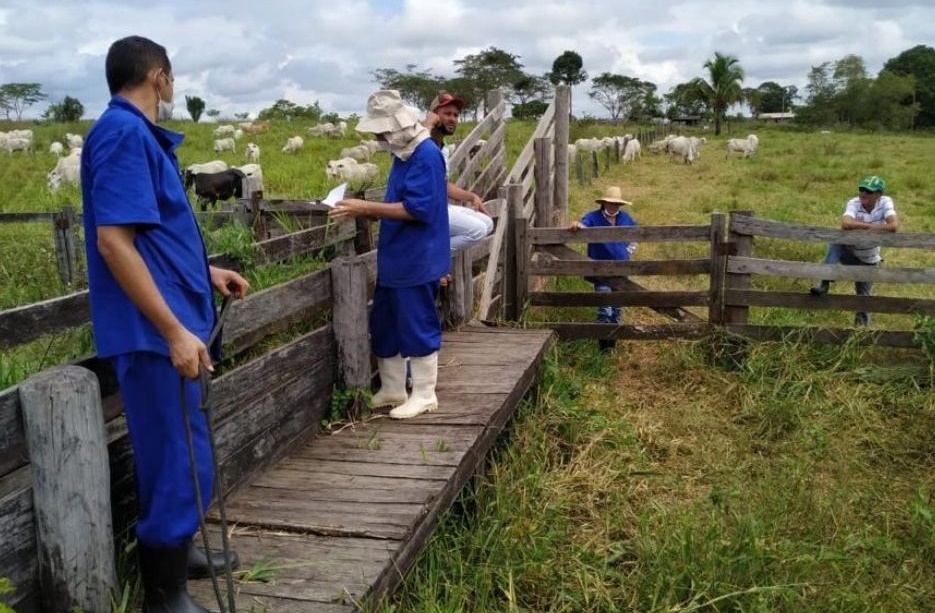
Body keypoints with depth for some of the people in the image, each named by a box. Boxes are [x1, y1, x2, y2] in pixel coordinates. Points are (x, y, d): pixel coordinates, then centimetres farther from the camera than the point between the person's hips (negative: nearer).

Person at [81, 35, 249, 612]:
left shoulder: (140, 134, 14)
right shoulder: (123, 133, -17)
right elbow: (113, 241, -24)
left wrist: (207, 272, 25)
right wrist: (174, 331, -25)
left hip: (170, 323, 10)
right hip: (154, 331, -10)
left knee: (178, 451, 22)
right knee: (180, 459, -2)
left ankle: (176, 551, 40)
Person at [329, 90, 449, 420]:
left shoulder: (426, 155, -18)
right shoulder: (403, 154, 12)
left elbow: (417, 208, -25)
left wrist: (367, 208, -23)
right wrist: (364, 210, 4)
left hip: (417, 262, -10)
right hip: (394, 260, 10)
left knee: (418, 327, 1)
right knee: (384, 327, 15)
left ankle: (424, 395, 16)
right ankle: (392, 390, 29)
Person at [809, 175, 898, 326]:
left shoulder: (885, 202, -15)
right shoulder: (853, 203, -19)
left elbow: (894, 226, -31)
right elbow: (845, 224, -39)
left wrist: (864, 228, -28)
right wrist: (870, 226, -31)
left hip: (868, 260, 1)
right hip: (849, 253, -1)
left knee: (863, 296, 4)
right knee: (836, 242, -33)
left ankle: (862, 324, 27)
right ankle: (825, 283, -32)